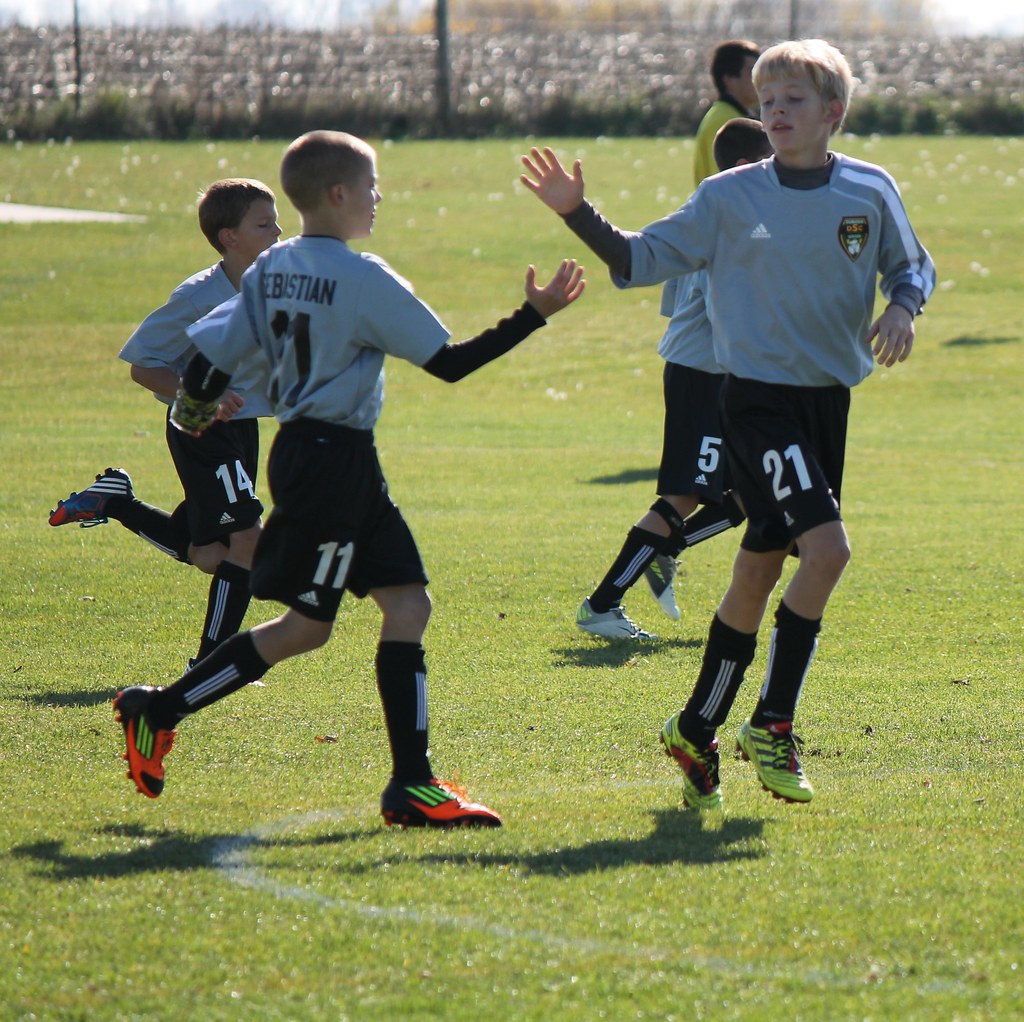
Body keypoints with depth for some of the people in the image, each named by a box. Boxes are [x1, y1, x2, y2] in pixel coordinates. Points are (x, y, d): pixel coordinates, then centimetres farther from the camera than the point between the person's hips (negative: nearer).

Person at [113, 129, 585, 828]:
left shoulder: (271, 270, 7)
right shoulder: (364, 279, -15)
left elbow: (218, 352, 9)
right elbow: (450, 362, -14)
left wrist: (193, 409, 29)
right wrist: (534, 316, -9)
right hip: (335, 461, -9)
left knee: (407, 602, 6)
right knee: (306, 626, -1)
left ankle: (413, 783, 3)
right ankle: (160, 710, 6)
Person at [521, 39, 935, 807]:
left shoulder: (870, 192, 3)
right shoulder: (730, 198, -4)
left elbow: (912, 266, 17)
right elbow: (640, 260, -1)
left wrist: (903, 307, -4)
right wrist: (579, 214, -13)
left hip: (830, 399, 4)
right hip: (759, 397, -4)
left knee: (760, 571, 10)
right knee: (827, 548, -20)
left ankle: (698, 730, 23)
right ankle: (772, 723, -9)